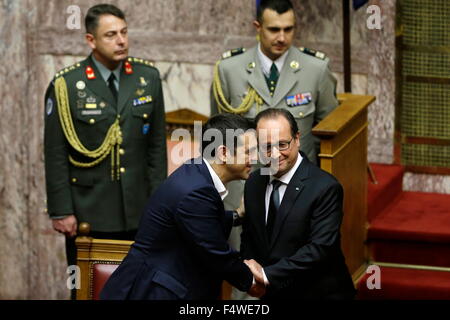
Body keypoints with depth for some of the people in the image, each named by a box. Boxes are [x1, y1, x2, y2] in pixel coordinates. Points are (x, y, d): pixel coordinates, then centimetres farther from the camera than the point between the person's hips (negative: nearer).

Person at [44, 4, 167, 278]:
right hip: (88, 214, -3)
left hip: (138, 213, 3)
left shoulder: (148, 77, 5)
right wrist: (61, 211, -6)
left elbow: (157, 145, 9)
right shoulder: (66, 85, -5)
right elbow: (55, 155, -3)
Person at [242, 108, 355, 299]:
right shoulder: (254, 182, 0)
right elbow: (248, 236, 9)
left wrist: (268, 275, -26)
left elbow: (321, 248, -25)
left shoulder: (325, 188, -20)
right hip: (270, 293, 5)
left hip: (317, 293, -5)